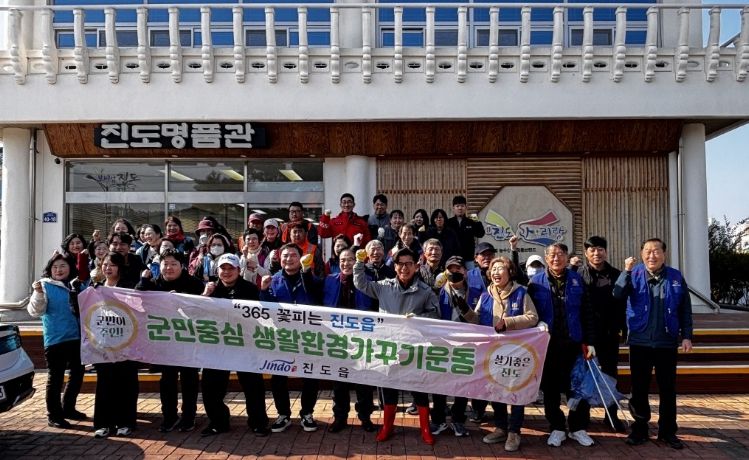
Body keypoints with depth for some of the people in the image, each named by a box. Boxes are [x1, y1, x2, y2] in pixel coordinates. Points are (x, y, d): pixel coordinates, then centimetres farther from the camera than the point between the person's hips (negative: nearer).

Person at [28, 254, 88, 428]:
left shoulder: (78, 285, 9)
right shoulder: (45, 285, -5)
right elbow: (35, 311, -15)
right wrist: (38, 294, -31)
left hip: (78, 337, 6)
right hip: (56, 339, -6)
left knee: (77, 374, 14)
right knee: (55, 377, 0)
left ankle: (68, 408, 30)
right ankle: (54, 415, 11)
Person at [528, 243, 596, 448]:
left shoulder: (577, 280, 4)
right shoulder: (536, 283, -1)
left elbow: (587, 313, 4)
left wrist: (590, 342, 1)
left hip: (573, 343, 1)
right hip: (547, 344, -1)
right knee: (551, 388, 7)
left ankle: (578, 428, 23)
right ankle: (557, 428, 21)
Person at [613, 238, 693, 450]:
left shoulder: (676, 277, 1)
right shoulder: (635, 274, -1)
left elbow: (685, 310, 5)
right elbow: (618, 294, -18)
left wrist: (687, 336, 0)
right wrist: (626, 271, -27)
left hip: (667, 343, 0)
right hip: (640, 342, 0)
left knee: (668, 388, 9)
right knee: (639, 388, 8)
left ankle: (668, 431, 23)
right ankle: (640, 429, 21)